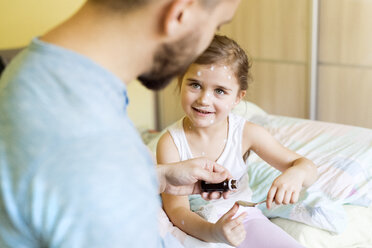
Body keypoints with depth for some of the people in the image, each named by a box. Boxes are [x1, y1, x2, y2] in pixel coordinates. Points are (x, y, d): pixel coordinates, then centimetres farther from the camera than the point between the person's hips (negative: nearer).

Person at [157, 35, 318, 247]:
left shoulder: (246, 133, -9)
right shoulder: (171, 143, -15)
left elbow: (307, 167, -5)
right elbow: (177, 209, -18)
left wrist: (296, 174, -30)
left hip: (244, 218, 2)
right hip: (197, 229, -1)